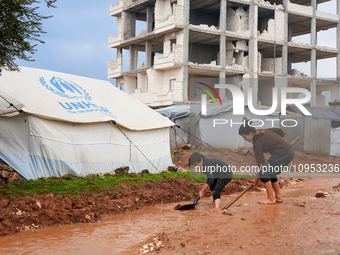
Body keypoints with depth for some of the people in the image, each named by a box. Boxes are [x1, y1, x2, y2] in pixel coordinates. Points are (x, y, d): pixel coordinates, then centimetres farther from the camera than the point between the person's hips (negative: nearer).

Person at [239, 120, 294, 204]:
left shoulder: (257, 143, -14)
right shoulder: (264, 131, 10)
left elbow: (261, 163, -14)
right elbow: (280, 131, 20)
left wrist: (257, 178, -7)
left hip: (282, 154, -10)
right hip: (290, 151, 10)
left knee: (264, 173, -4)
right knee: (270, 173, 18)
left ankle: (270, 199, -1)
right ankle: (279, 197, 22)